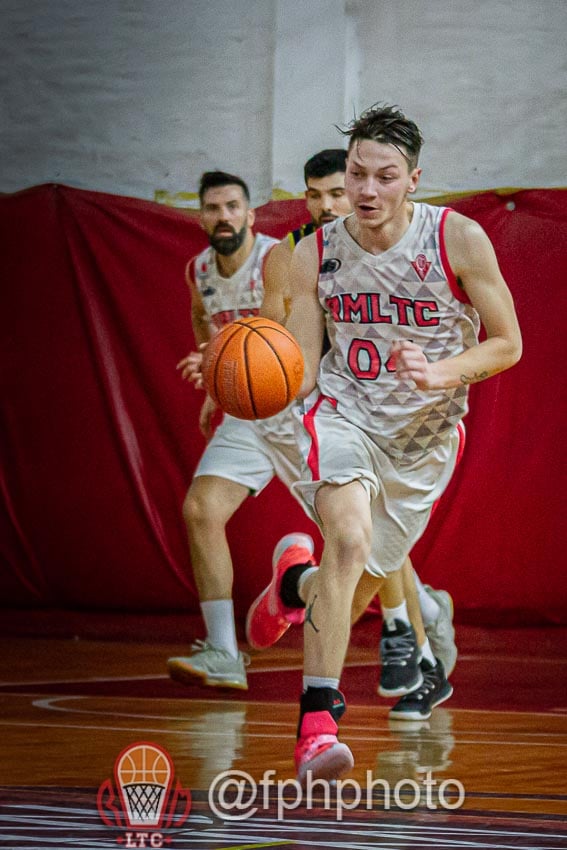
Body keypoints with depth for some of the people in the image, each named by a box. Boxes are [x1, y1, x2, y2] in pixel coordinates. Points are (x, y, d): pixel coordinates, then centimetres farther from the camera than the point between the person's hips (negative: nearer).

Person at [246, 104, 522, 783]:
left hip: (424, 428, 2)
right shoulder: (315, 254, -9)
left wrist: (440, 375, -25)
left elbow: (507, 345, -7)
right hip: (341, 410, -1)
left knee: (365, 572, 13)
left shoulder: (458, 239, -14)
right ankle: (318, 717, -27)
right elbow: (302, 373, -4)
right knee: (350, 536, -29)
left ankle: (295, 583, 52)